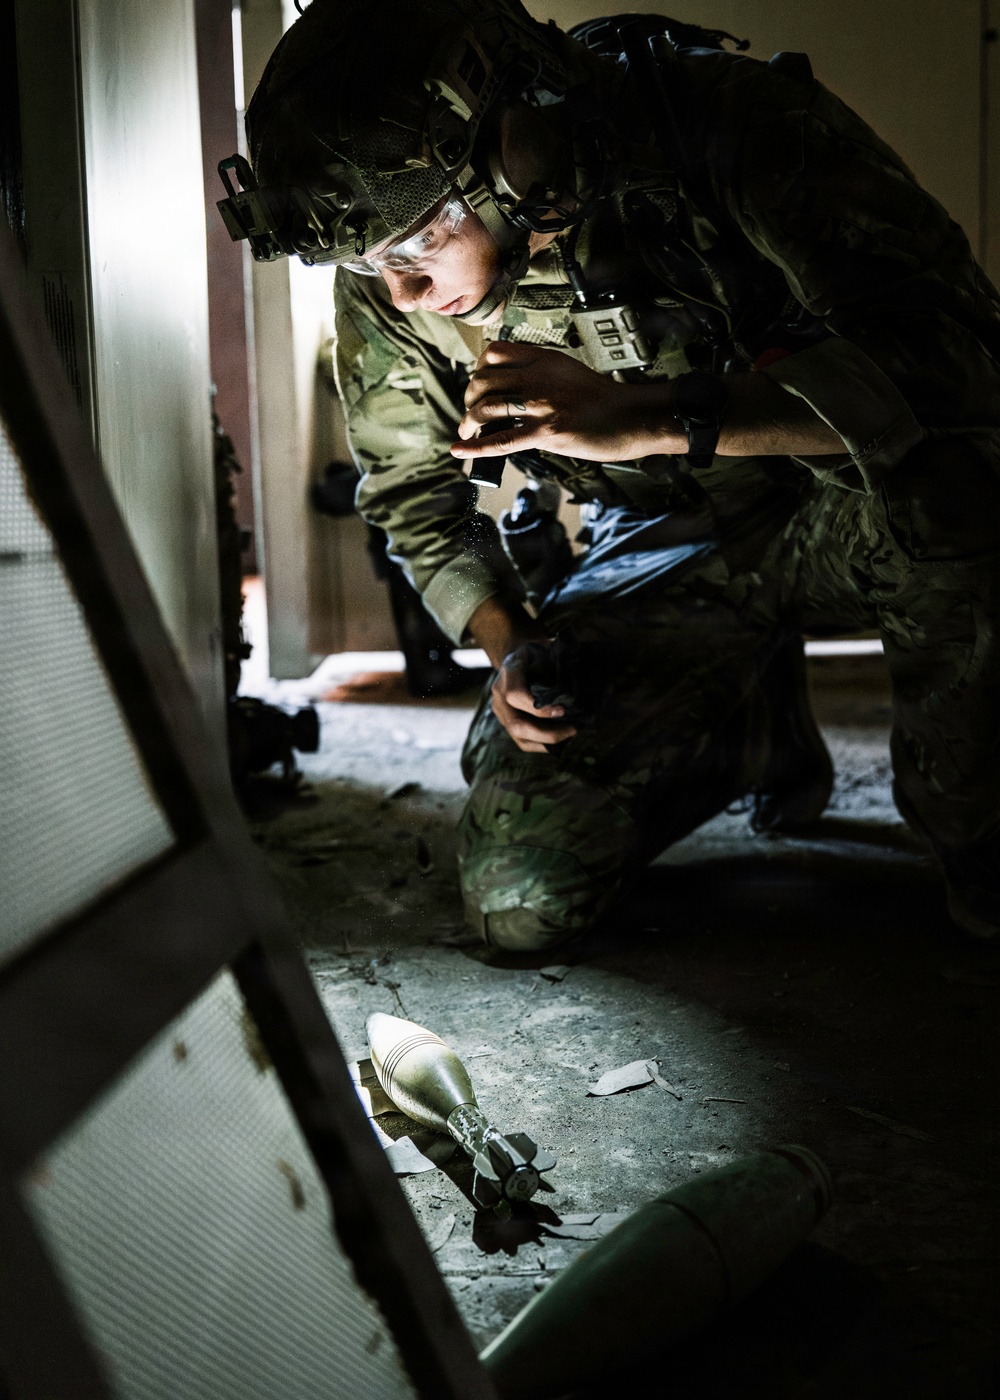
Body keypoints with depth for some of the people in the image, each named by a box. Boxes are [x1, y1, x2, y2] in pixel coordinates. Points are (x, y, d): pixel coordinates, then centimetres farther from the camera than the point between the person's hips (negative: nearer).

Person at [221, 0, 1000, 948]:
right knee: (520, 897, -11)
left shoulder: (729, 118, -25)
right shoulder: (387, 284, -12)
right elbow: (412, 490, 6)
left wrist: (649, 418, -46)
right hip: (659, 553, 4)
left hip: (844, 513, -3)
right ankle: (760, 722, 18)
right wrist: (507, 642, -11)